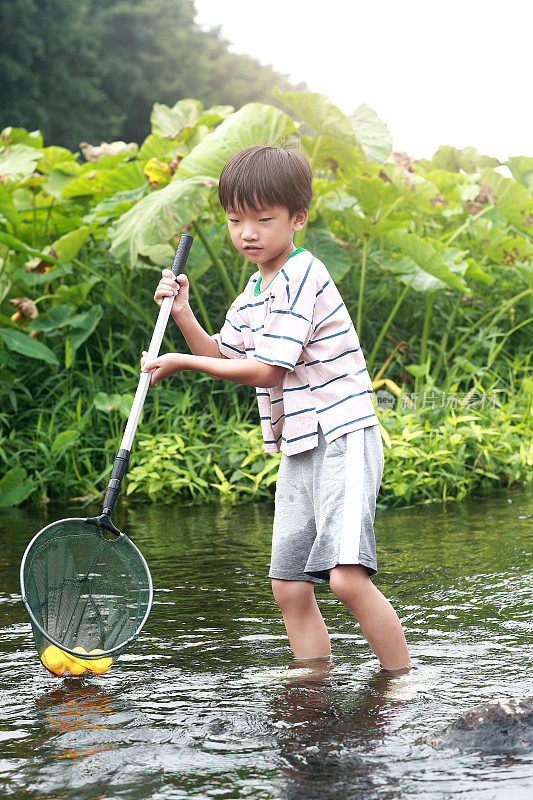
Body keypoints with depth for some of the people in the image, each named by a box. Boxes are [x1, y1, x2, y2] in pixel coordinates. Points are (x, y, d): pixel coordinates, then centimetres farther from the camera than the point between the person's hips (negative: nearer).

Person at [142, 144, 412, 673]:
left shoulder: (302, 276, -14)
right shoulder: (252, 294, 15)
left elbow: (265, 371, -16)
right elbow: (223, 358, 25)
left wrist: (181, 363, -7)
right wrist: (183, 315, 9)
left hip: (342, 439, -9)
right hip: (297, 450, 9)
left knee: (348, 578, -22)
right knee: (290, 587, 6)